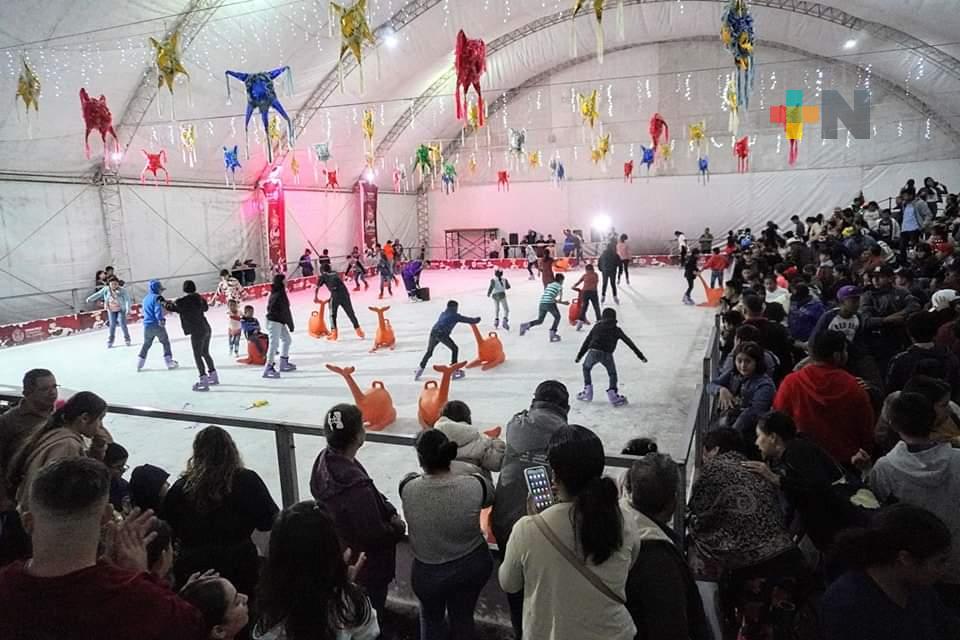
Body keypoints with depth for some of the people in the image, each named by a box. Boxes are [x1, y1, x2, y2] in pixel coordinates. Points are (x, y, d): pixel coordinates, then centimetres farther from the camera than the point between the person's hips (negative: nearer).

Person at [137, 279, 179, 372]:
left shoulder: (145, 298, 16)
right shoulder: (157, 298, -10)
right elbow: (158, 310, -24)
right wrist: (161, 320, -31)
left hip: (147, 325, 7)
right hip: (157, 325, -7)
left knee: (146, 344, 20)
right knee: (165, 342, 5)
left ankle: (139, 364, 21)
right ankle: (169, 362, 3)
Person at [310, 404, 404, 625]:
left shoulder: (325, 460, -13)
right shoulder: (356, 485, -41)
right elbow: (375, 536, -29)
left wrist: (390, 512, -8)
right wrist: (399, 527, -10)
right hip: (365, 571, -8)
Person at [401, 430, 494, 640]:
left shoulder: (408, 488, -27)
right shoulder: (475, 485, -25)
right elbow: (489, 498, -1)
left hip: (429, 573, -1)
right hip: (473, 565, 1)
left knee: (431, 618, 28)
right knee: (463, 618, 26)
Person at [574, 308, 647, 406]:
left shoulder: (597, 327, 24)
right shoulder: (616, 330, 21)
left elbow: (587, 342, 25)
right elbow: (629, 342, 21)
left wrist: (579, 356, 31)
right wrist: (641, 356, 25)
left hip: (594, 352, 1)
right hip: (607, 354, -1)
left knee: (586, 368, 28)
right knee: (612, 374, 22)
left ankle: (587, 392, 23)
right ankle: (612, 393, 4)